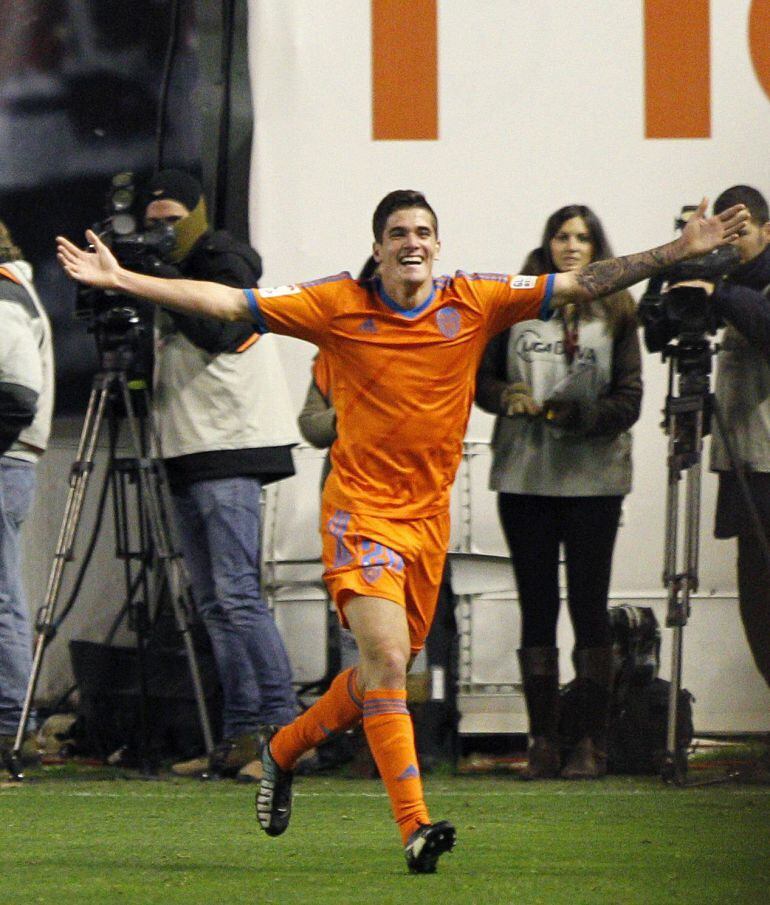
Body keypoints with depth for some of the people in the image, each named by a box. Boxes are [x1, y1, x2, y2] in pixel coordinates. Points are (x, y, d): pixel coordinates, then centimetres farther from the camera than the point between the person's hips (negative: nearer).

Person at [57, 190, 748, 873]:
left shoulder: (476, 302, 0)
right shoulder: (340, 306, -6)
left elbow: (582, 284, 0)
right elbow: (227, 303, -5)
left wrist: (682, 251, -5)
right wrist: (119, 279, -10)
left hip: (430, 515, 4)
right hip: (361, 509, -4)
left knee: (384, 675, 14)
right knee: (387, 660, -20)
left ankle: (284, 749, 40)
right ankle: (416, 827, -23)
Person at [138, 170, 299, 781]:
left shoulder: (227, 263, -6)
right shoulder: (174, 270, 18)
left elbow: (218, 330, -22)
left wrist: (162, 280, -23)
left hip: (232, 447, -9)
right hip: (189, 455, 9)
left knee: (237, 594, -15)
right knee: (215, 603, 7)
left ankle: (284, 730, -17)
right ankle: (242, 737, 8)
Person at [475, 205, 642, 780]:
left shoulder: (616, 311, 5)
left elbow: (629, 398, 0)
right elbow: (480, 376, 12)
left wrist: (581, 415, -16)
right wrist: (507, 397, -9)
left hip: (593, 478, -2)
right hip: (524, 475, 2)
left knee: (589, 605, -2)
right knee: (537, 606, 3)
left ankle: (592, 744, 2)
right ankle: (543, 742, 7)